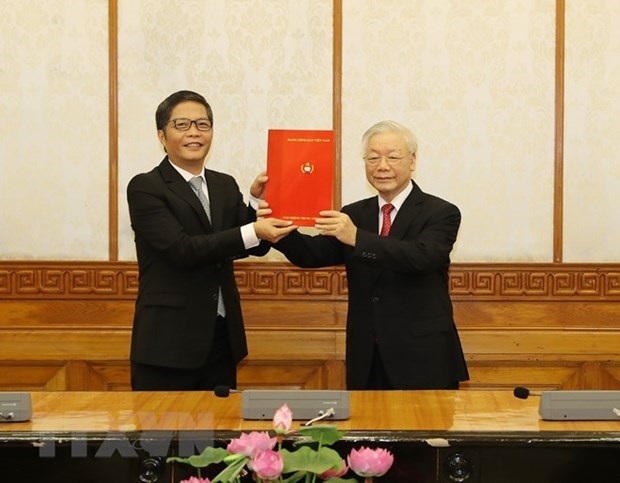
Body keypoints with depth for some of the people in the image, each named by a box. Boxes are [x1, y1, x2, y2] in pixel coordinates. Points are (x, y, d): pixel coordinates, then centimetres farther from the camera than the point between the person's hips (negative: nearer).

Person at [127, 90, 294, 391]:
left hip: (222, 338, 6)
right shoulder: (145, 188, -7)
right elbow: (181, 248, -19)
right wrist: (253, 232, -26)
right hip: (168, 342, -6)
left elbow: (257, 246, 5)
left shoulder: (225, 186, 12)